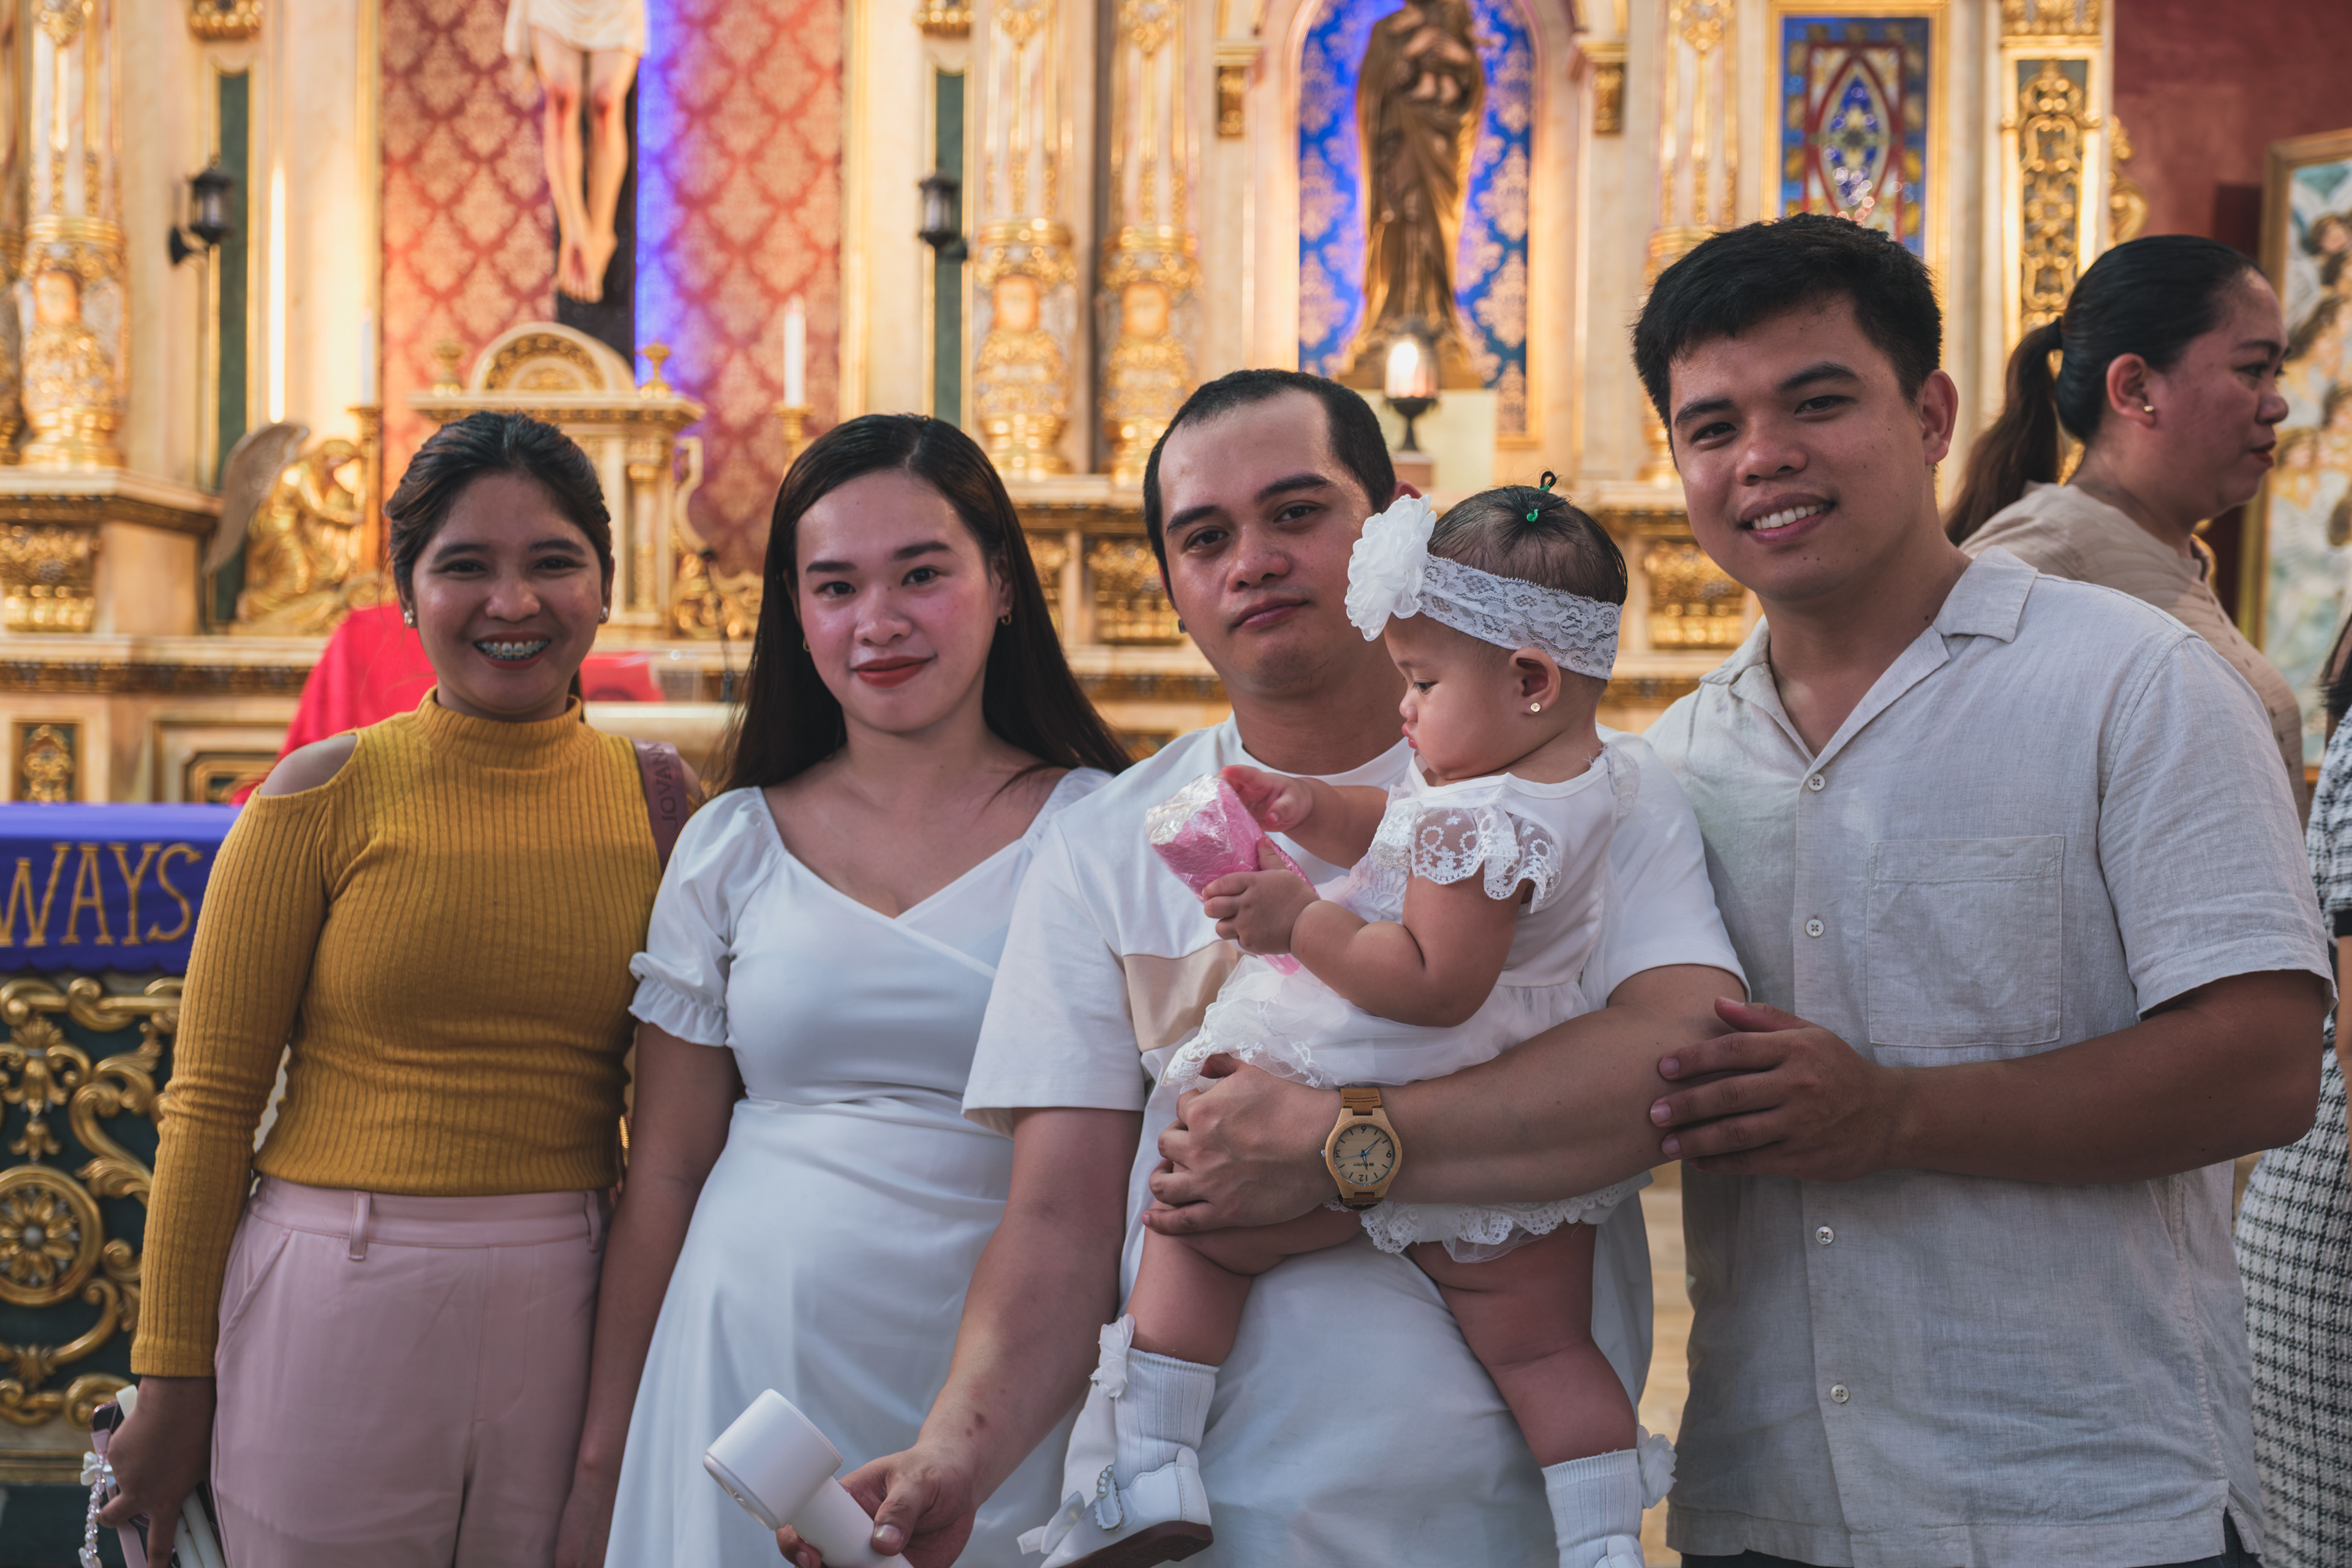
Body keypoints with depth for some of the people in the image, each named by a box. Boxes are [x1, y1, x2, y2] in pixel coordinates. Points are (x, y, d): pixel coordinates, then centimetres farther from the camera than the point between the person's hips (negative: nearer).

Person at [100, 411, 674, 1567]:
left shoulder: (653, 797, 4)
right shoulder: (327, 796, -4)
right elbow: (212, 1101, -2)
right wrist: (174, 1373, -2)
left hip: (568, 1316, 2)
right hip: (341, 1304, -2)